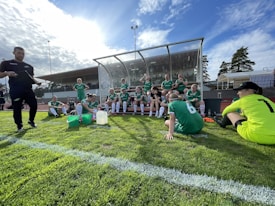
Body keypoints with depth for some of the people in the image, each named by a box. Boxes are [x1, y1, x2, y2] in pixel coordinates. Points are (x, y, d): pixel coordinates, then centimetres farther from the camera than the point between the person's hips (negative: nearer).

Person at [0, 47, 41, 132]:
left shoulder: (29, 66, 18)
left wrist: (36, 82, 1)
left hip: (28, 90, 3)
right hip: (15, 91, -3)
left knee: (34, 105, 0)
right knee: (17, 109, 1)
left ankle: (31, 120, 23)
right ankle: (19, 126, 13)